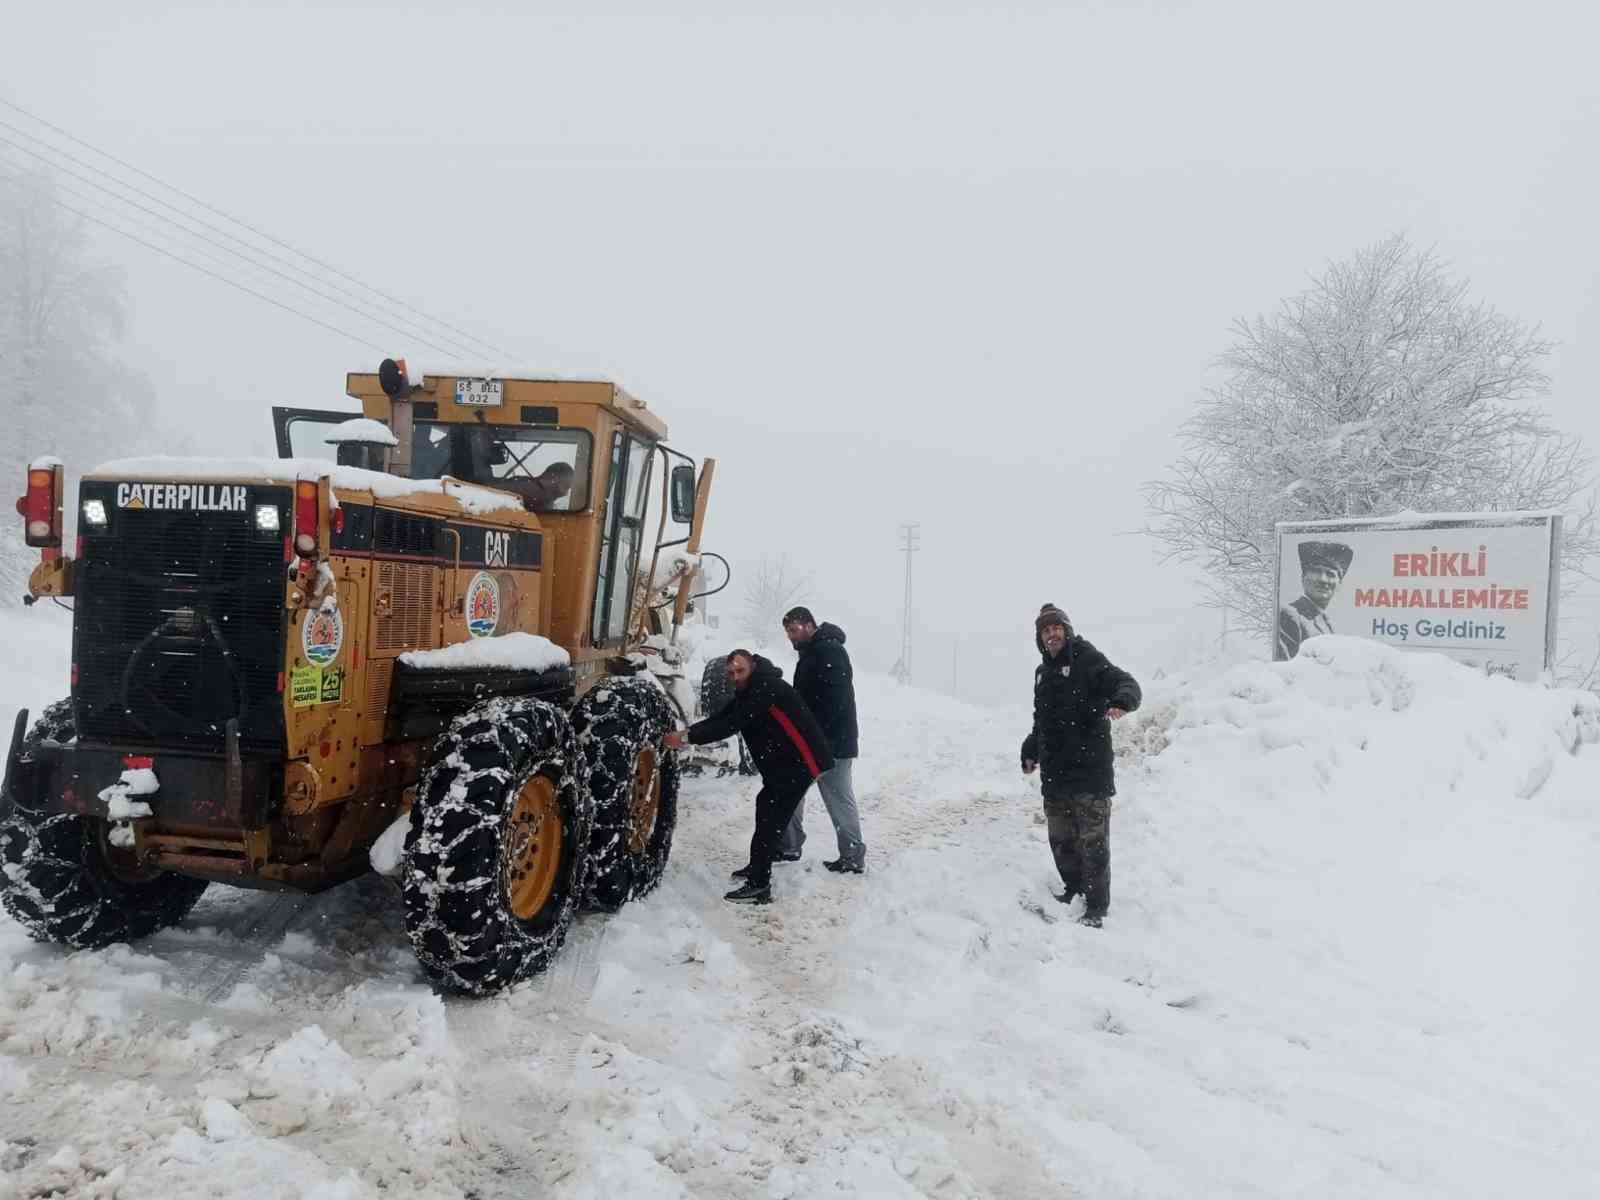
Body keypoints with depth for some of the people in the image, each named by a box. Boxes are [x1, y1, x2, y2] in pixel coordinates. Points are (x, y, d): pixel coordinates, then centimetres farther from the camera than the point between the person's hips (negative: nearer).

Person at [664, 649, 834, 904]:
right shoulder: (747, 693, 13)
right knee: (765, 805, 23)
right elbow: (718, 719, 6)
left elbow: (732, 725, -25)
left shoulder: (767, 688, -19)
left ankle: (759, 886, -11)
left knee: (770, 819, -13)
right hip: (782, 762, 11)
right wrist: (684, 734, -8)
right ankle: (758, 867, 41)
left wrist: (689, 737, -24)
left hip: (800, 762, -11)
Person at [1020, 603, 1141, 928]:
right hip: (1054, 773, 7)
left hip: (1090, 770, -7)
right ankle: (1074, 889, 30)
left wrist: (1121, 701, -36)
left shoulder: (1088, 660, -3)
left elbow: (1127, 683, -16)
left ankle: (1096, 907, 4)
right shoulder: (1043, 672, 19)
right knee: (1061, 839, 14)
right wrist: (1030, 750, 30)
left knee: (1093, 840, -3)